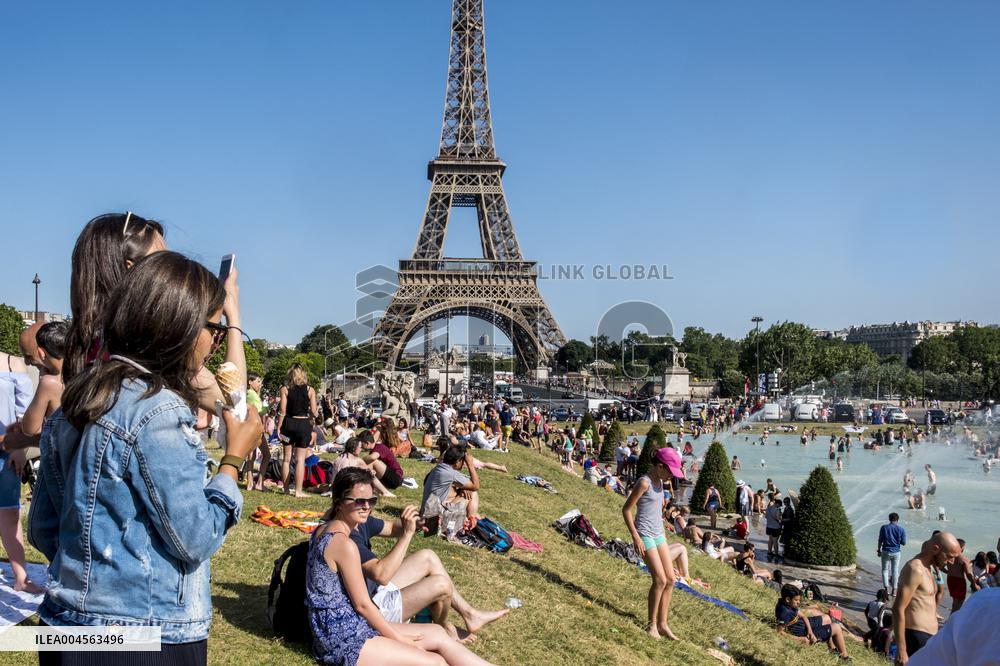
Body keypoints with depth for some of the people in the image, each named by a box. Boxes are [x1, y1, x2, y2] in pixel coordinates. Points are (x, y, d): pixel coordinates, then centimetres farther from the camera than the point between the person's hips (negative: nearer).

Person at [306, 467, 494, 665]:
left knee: (437, 635, 8)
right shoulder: (345, 544, -21)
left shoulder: (323, 529, 7)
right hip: (343, 639, -10)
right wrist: (398, 638, -6)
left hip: (337, 628, 10)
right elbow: (363, 605, -15)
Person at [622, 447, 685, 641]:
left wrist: (662, 534, 19)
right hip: (645, 535, -9)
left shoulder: (658, 482, 10)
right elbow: (626, 510, -14)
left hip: (659, 535, 9)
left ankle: (662, 624, 15)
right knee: (660, 580, -11)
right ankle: (651, 625, 3)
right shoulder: (644, 482, -15)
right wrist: (636, 537, -17)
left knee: (670, 580, 6)